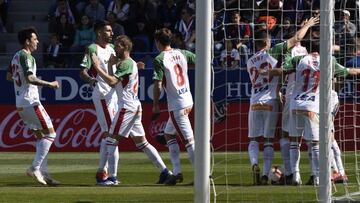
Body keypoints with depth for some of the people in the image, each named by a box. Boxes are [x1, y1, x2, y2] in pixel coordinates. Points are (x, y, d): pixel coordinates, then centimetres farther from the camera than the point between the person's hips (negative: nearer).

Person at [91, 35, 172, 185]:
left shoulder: (126, 63, -11)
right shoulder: (130, 63, 21)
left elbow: (111, 81, -22)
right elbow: (113, 83, 20)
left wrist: (97, 67, -17)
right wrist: (110, 65, 11)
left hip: (127, 107, -10)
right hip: (136, 107, 10)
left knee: (112, 140, -7)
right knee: (141, 142, 13)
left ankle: (112, 177, -10)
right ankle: (165, 171, 9)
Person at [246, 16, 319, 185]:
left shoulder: (250, 62, 12)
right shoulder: (272, 53, -2)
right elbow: (297, 38, 1)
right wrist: (308, 25, 16)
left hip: (255, 102, 3)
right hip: (270, 101, -3)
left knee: (253, 139, 8)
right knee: (269, 140, 3)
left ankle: (254, 163, -19)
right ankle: (265, 174, -4)